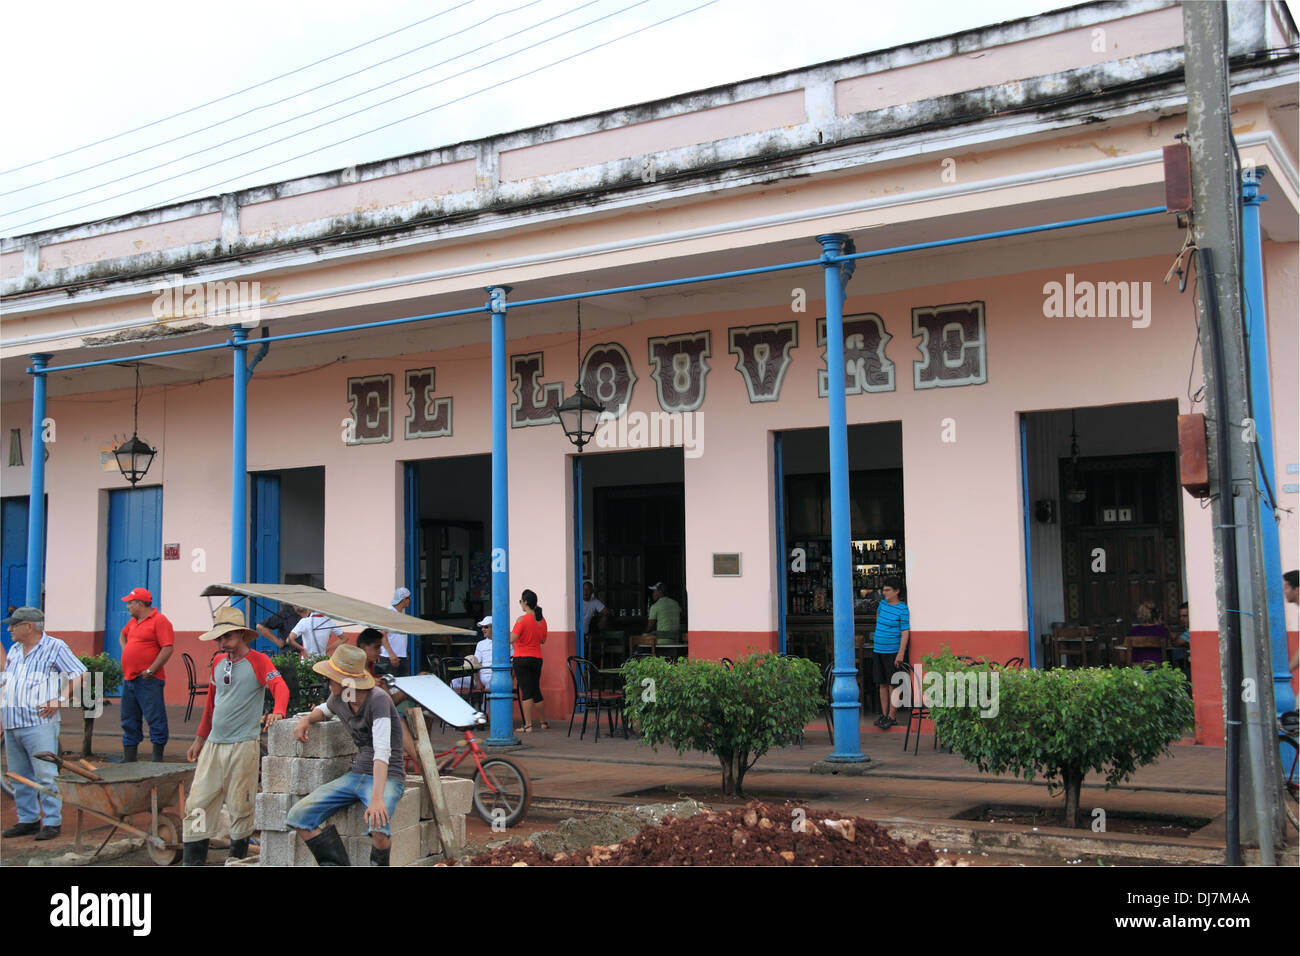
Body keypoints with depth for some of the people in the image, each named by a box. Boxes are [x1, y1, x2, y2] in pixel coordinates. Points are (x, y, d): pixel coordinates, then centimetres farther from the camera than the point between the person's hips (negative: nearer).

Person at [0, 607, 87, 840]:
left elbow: (80, 676, -4)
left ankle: (52, 821, -1)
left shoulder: (54, 647, -1)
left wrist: (60, 700, -11)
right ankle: (28, 819, 20)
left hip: (39, 723, -7)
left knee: (45, 775, -7)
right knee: (19, 776, 10)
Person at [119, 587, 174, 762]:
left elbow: (168, 648, -16)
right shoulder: (133, 621, 18)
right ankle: (129, 760, 20)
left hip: (148, 680, -9)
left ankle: (157, 759, -3)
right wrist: (126, 652, 21)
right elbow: (123, 635, 40)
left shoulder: (159, 620, -9)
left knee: (155, 719, -7)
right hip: (129, 679, 9)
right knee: (129, 721, 12)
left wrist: (151, 670, -18)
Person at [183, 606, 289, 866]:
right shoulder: (218, 662, 13)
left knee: (240, 806, -1)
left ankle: (237, 859, 13)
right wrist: (200, 738, 24)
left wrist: (278, 712, -38)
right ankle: (193, 861, 9)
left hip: (244, 745, -6)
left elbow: (280, 687, -18)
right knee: (198, 803, 3)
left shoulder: (257, 661, -5)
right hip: (213, 744, 6)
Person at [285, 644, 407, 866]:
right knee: (298, 816, -8)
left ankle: (379, 864, -7)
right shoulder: (339, 699, 3)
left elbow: (382, 752, -31)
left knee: (378, 825, -36)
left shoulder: (377, 699, -21)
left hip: (387, 778, -7)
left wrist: (377, 798, -42)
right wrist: (307, 719, 7)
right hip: (356, 774, 8)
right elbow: (325, 709, 31)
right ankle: (335, 864, 2)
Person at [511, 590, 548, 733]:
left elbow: (511, 639, -17)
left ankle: (528, 725, -6)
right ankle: (544, 722, 22)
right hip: (537, 659, 6)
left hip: (522, 659, -6)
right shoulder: (542, 620, 5)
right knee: (536, 691, 17)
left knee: (526, 692, -5)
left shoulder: (522, 619, -14)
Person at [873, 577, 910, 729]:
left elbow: (905, 632, -15)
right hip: (878, 651, 7)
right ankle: (884, 714, 15)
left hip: (893, 652, -7)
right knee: (882, 684, 9)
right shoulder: (882, 604, 10)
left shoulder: (902, 609, -11)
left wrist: (901, 653, -21)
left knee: (892, 685, -2)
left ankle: (892, 716, 3)